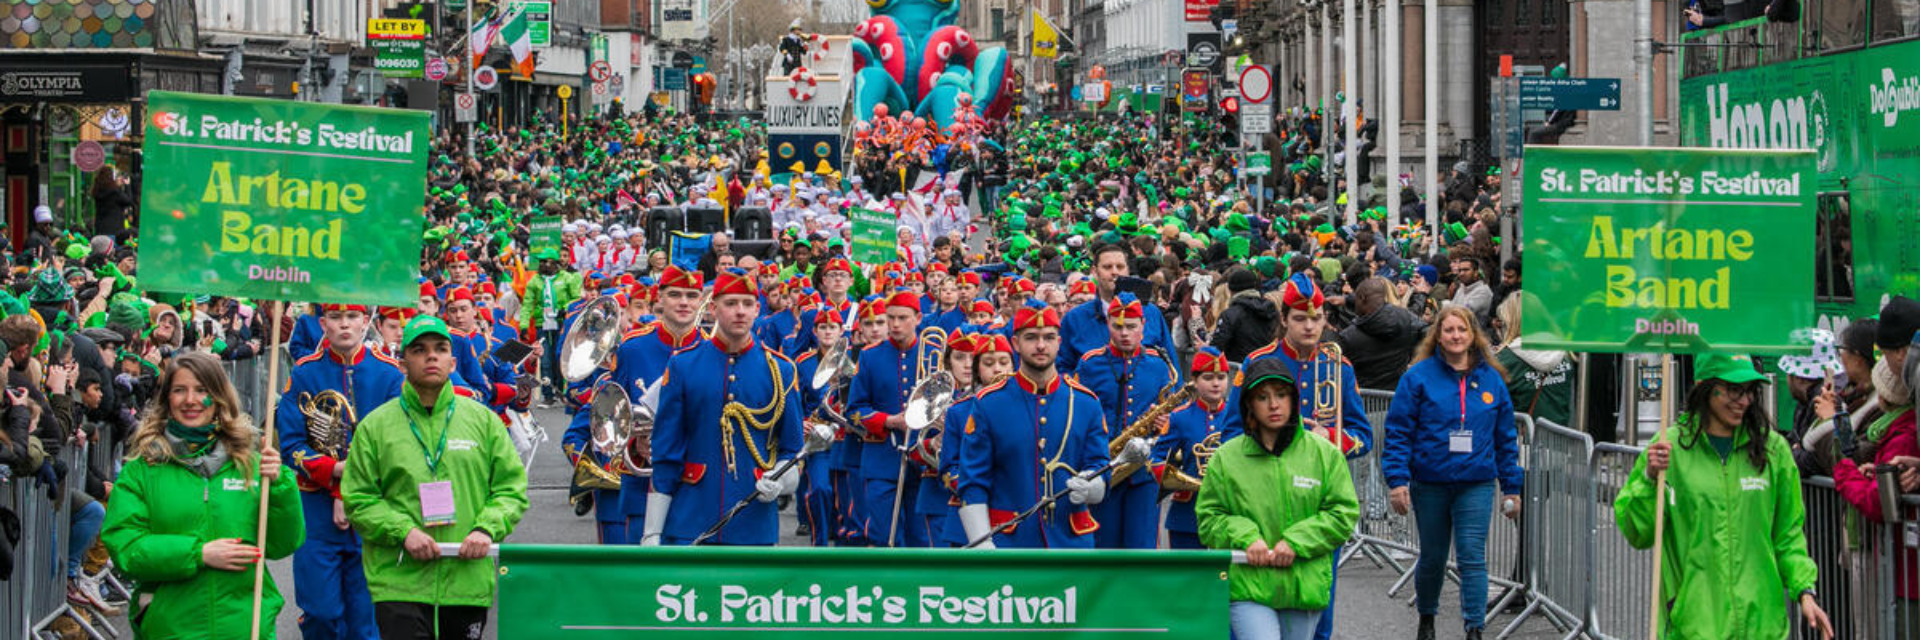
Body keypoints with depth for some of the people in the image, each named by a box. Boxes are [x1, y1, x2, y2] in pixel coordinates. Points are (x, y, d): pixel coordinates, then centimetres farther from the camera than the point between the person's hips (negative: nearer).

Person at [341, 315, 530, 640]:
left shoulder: (483, 420, 10)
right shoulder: (375, 426, 4)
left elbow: (512, 488, 10)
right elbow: (358, 499, 3)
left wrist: (487, 529, -8)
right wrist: (403, 531, -13)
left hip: (468, 581, 3)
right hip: (399, 584, -2)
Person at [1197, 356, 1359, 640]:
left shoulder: (1324, 454, 3)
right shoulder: (1226, 458, 3)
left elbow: (1344, 513, 3)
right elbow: (1209, 517, 7)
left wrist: (1297, 541, -10)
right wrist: (1244, 536, -12)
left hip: (1303, 587, 2)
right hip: (1247, 586, -2)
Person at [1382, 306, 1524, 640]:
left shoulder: (1490, 379, 5)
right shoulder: (1419, 376, -3)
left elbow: (1506, 437, 11)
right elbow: (1398, 430, -4)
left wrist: (1511, 486, 9)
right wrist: (1397, 479, -12)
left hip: (1476, 484, 0)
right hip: (1430, 483, 0)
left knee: (1472, 557, -7)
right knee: (1433, 557, 12)